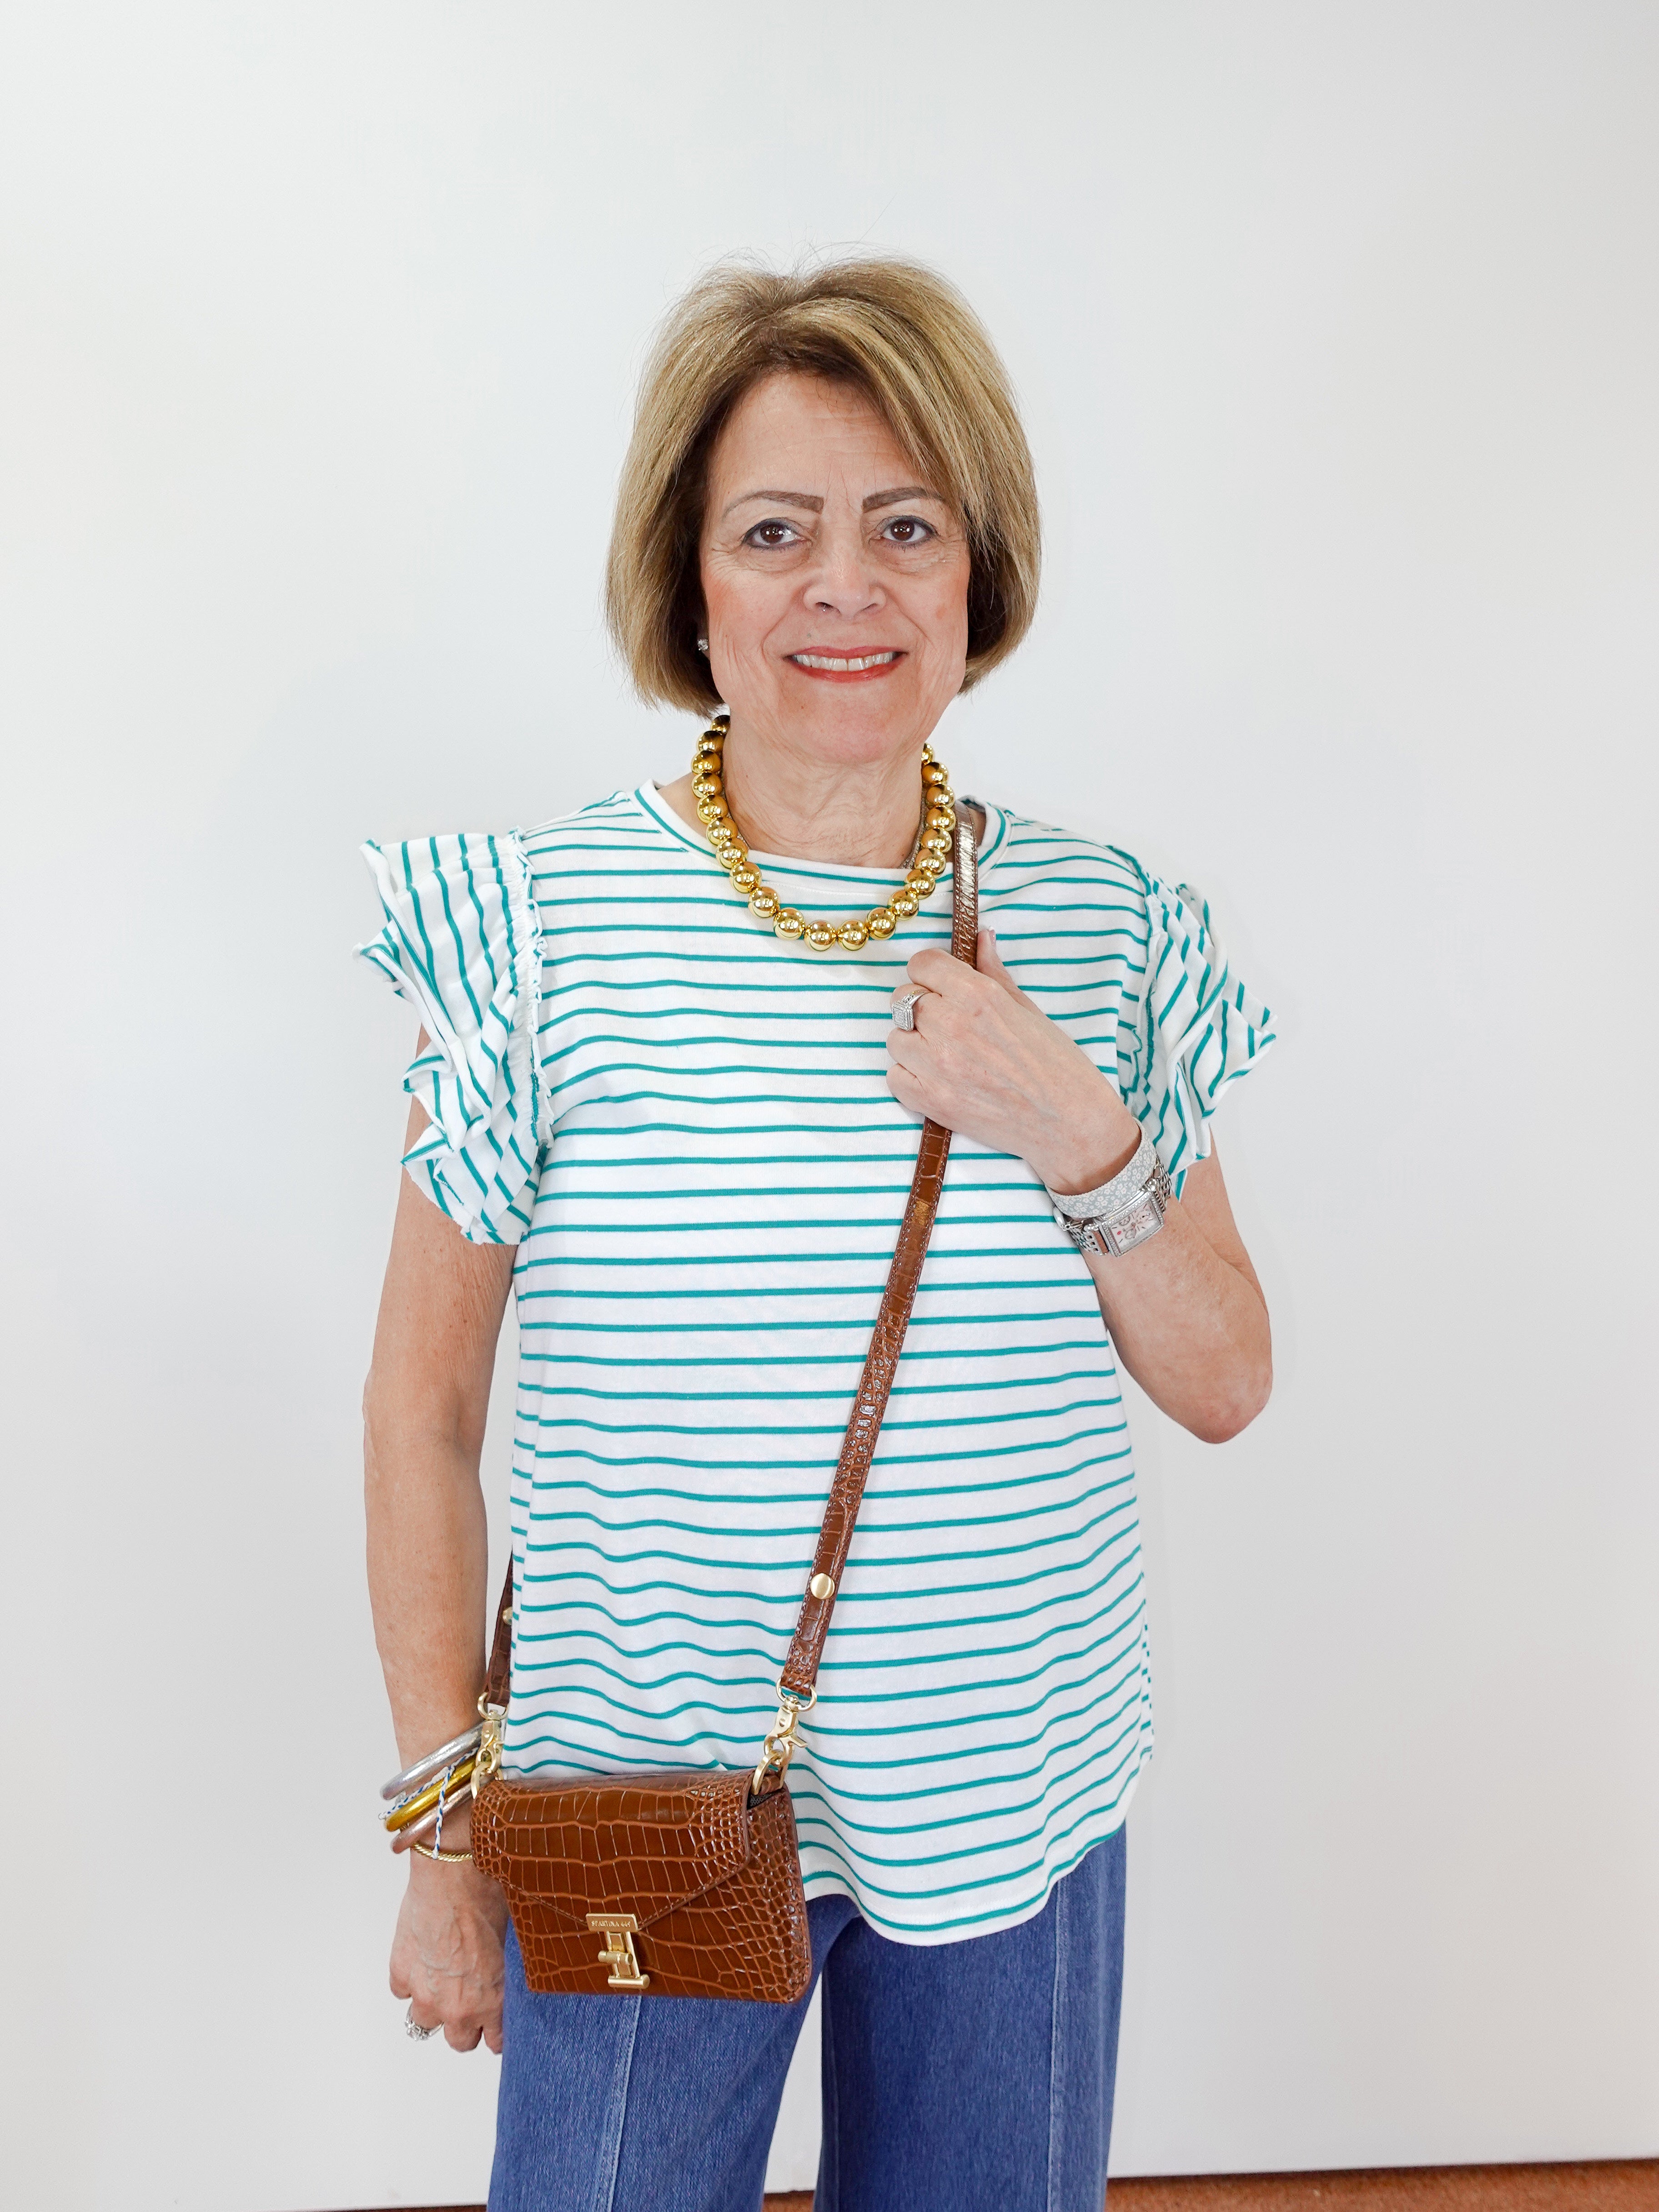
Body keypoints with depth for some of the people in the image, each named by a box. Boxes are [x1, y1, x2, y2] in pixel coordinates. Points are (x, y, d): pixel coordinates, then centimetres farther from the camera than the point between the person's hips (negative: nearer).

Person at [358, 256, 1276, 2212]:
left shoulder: (1104, 929, -3)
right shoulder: (538, 924, -11)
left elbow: (1225, 1386, 2)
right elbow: (421, 1405, -5)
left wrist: (1082, 1144, -16)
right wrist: (445, 1838, -3)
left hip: (1019, 1804, 3)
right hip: (640, 1814, -2)